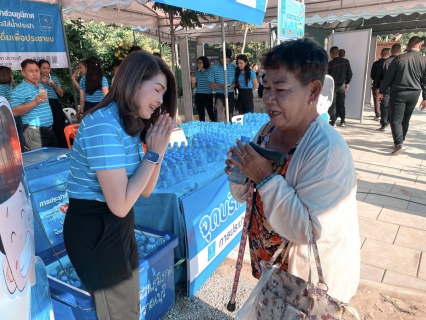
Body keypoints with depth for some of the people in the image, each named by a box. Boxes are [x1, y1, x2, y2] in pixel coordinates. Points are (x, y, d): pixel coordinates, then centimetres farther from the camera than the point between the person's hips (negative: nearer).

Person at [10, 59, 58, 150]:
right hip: (35, 131, -8)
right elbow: (14, 112, -19)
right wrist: (34, 102, -27)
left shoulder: (41, 87, 16)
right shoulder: (19, 90, -10)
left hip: (49, 129, 8)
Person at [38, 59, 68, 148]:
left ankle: (63, 148, 3)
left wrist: (54, 86, -5)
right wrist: (41, 83, -12)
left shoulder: (54, 78, 13)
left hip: (54, 105, 2)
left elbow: (61, 94, 11)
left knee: (59, 127, -3)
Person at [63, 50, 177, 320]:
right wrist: (152, 153, -19)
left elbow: (145, 190, 4)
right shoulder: (103, 125, -24)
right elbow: (120, 204, -26)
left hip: (118, 227, 9)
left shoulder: (131, 125, 5)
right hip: (95, 232, -9)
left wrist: (160, 147, -8)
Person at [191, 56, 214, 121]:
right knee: (201, 114, 10)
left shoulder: (210, 71, -2)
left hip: (207, 95, -5)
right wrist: (193, 81, -3)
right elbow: (194, 86, 15)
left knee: (210, 113, -7)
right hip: (198, 96, 5)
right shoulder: (197, 73, 12)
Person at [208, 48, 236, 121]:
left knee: (229, 114, 11)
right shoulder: (215, 68, -3)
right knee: (219, 116, -10)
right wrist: (221, 86, -20)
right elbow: (212, 83, -1)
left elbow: (236, 81, 6)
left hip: (230, 94, 2)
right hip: (219, 94, -2)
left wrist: (231, 87, -16)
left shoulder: (233, 67, 1)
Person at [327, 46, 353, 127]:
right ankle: (343, 121, 14)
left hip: (332, 86, -3)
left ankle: (333, 121, 1)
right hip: (342, 85, 3)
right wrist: (347, 83, 13)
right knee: (341, 103, 12)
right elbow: (349, 73, 1)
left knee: (332, 104, 4)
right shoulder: (346, 61, -2)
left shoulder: (330, 64, -11)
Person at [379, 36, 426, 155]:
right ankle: (399, 141, 23)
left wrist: (382, 91, 6)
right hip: (414, 94, 4)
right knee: (405, 120, 15)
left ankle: (399, 144, -17)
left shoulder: (399, 58, -5)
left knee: (396, 120, -4)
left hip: (398, 93, -4)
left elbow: (388, 77, -4)